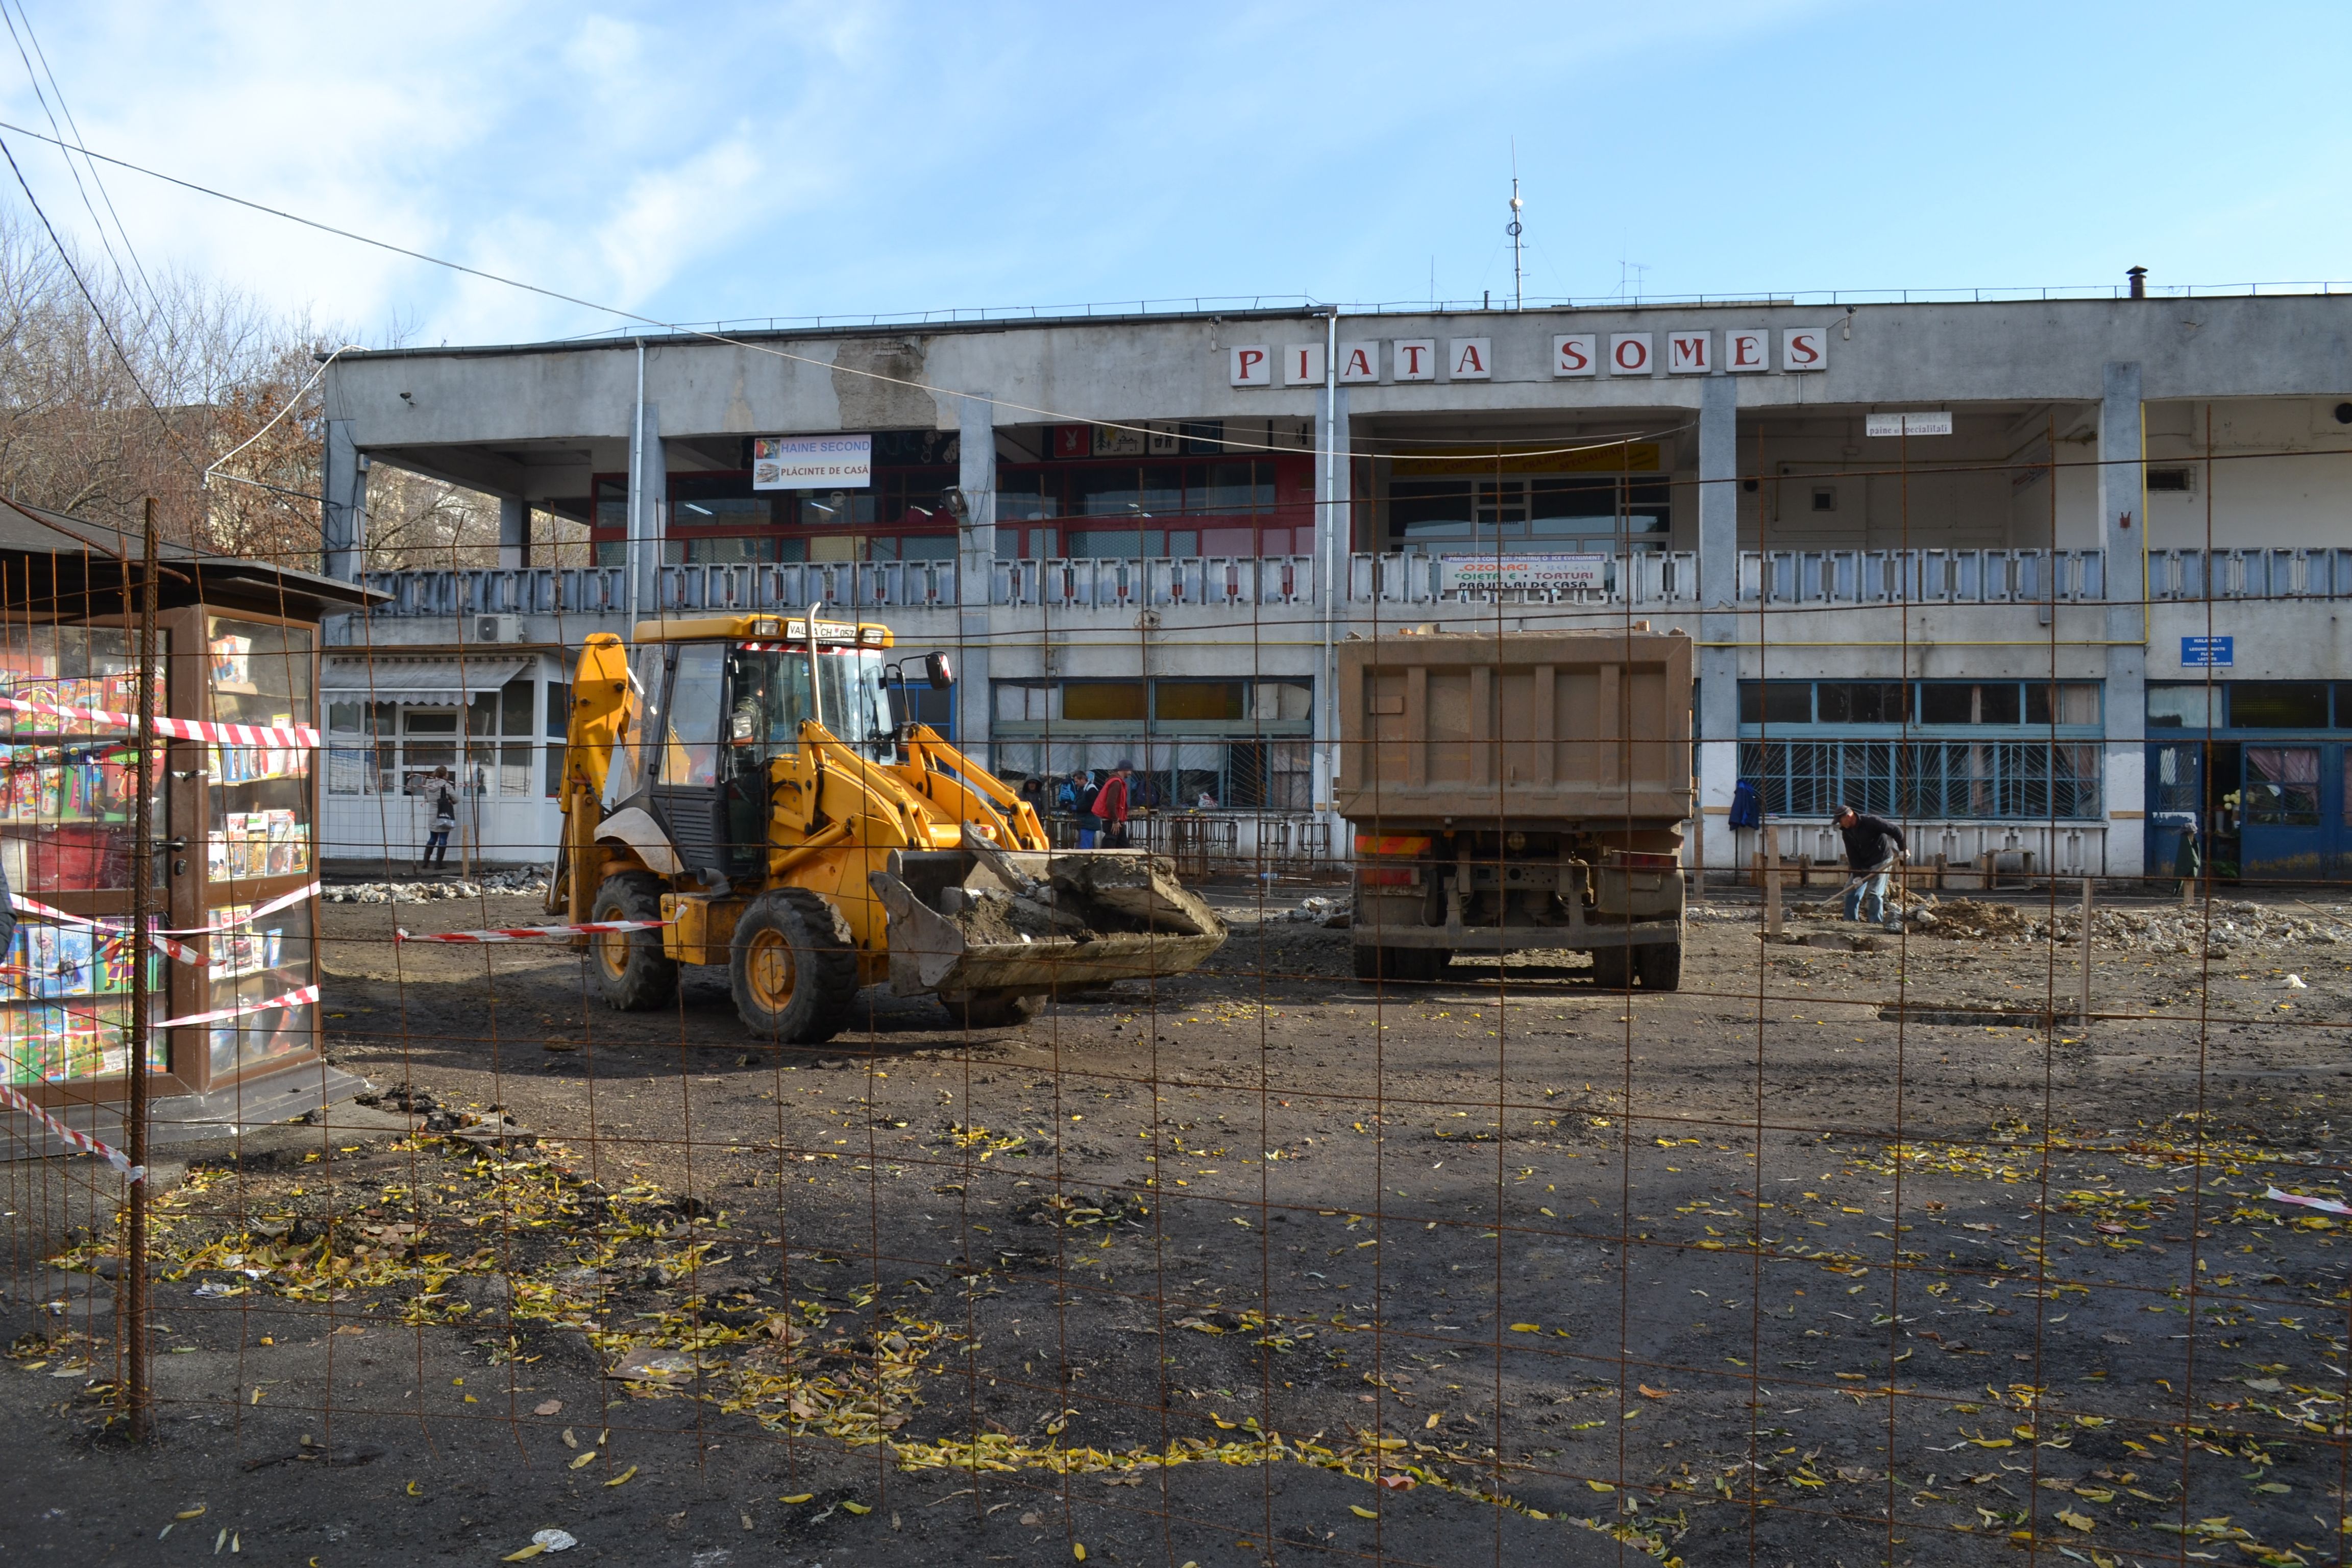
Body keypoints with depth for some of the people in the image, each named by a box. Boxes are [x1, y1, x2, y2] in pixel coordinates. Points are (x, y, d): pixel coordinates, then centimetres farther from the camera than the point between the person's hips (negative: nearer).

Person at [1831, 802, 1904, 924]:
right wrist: (1857, 875, -12)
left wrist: (1902, 850, -18)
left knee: (1874, 893, -16)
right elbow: (1852, 855, -3)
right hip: (1863, 864, 7)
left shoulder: (1872, 822, -21)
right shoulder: (1847, 832, 0)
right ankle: (1850, 923, 14)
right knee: (1851, 893, 6)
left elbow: (1896, 831, -19)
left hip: (1881, 860, -7)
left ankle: (1877, 924, -12)